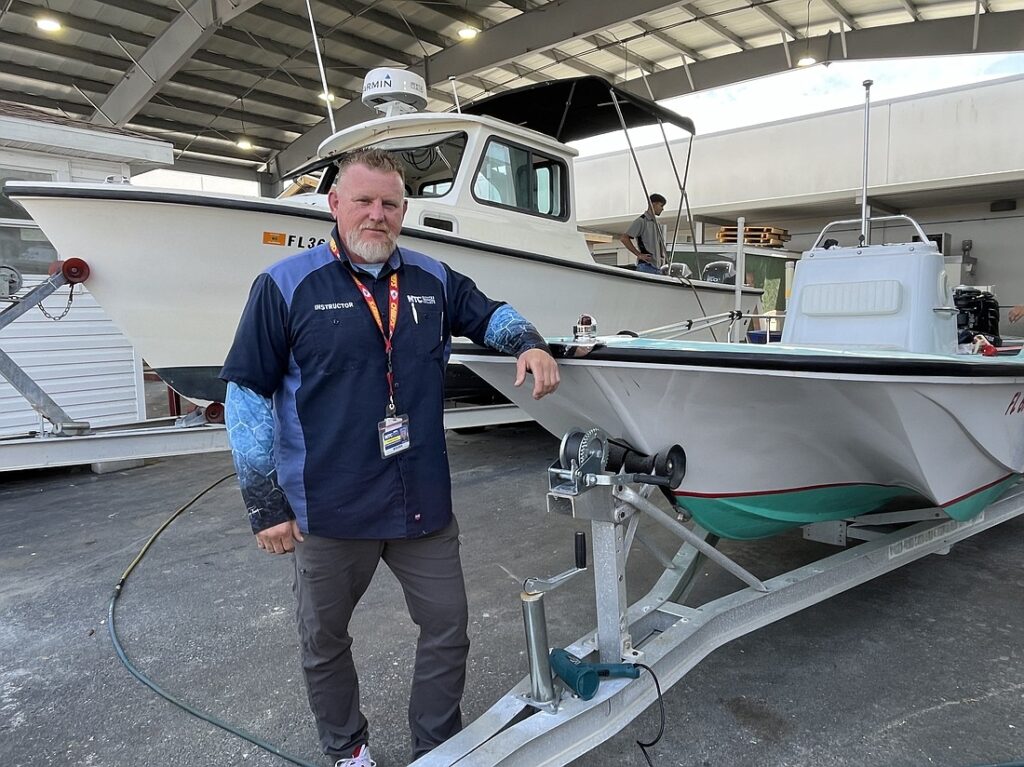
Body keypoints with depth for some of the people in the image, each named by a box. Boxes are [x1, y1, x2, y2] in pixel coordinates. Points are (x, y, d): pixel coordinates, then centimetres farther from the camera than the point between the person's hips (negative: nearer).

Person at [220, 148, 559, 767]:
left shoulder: (434, 281, 4)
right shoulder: (286, 286, -7)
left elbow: (489, 315, 20)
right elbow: (248, 394, -6)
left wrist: (528, 343, -3)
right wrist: (266, 504, -7)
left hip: (425, 506, 3)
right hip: (329, 510, -2)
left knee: (448, 630, 14)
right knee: (324, 644, 17)